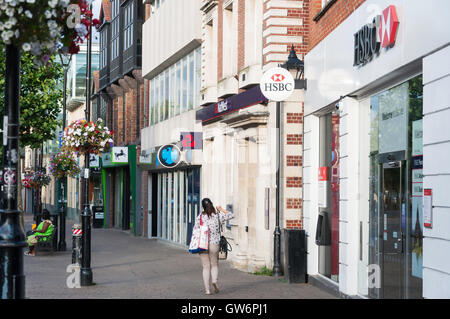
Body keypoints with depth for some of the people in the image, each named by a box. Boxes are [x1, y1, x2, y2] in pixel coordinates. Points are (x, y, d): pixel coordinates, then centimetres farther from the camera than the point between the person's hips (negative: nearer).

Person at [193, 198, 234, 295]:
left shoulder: (200, 217, -3)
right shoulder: (218, 216, -3)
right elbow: (231, 215, 8)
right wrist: (221, 209, 18)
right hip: (214, 244, 0)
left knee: (206, 267, 8)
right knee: (214, 265, 16)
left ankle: (207, 289, 4)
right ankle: (215, 280, -12)